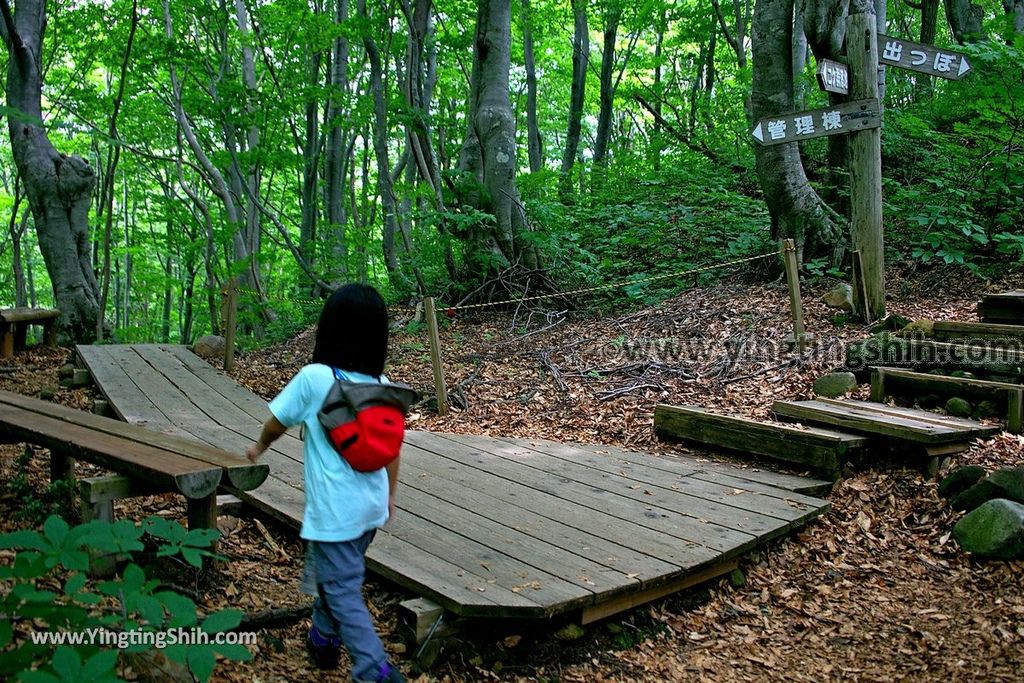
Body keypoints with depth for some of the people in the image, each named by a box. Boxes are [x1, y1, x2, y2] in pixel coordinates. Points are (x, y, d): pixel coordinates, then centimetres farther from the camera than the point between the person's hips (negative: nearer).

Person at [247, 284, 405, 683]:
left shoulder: (314, 377, -15)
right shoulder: (382, 384, -1)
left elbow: (277, 422, -1)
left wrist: (260, 447, 21)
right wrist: (391, 495, 19)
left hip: (335, 509, -6)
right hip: (371, 505, 6)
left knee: (343, 591, 2)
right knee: (330, 573, 26)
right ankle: (324, 640, 42)